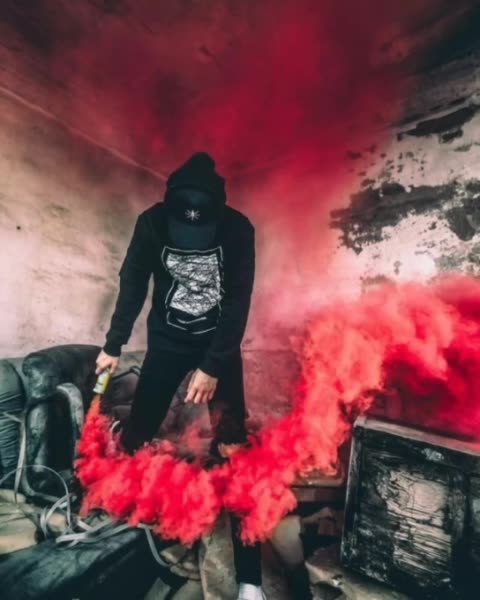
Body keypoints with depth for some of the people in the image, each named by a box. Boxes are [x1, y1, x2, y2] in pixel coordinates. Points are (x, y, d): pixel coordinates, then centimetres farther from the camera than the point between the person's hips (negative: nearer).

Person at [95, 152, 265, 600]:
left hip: (221, 345, -1)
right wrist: (113, 345, 3)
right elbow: (132, 286, -2)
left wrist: (212, 367, -17)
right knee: (137, 431, 5)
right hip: (166, 340, 2)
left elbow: (238, 304, -15)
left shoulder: (238, 229, -18)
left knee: (231, 449, -4)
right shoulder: (151, 223, -13)